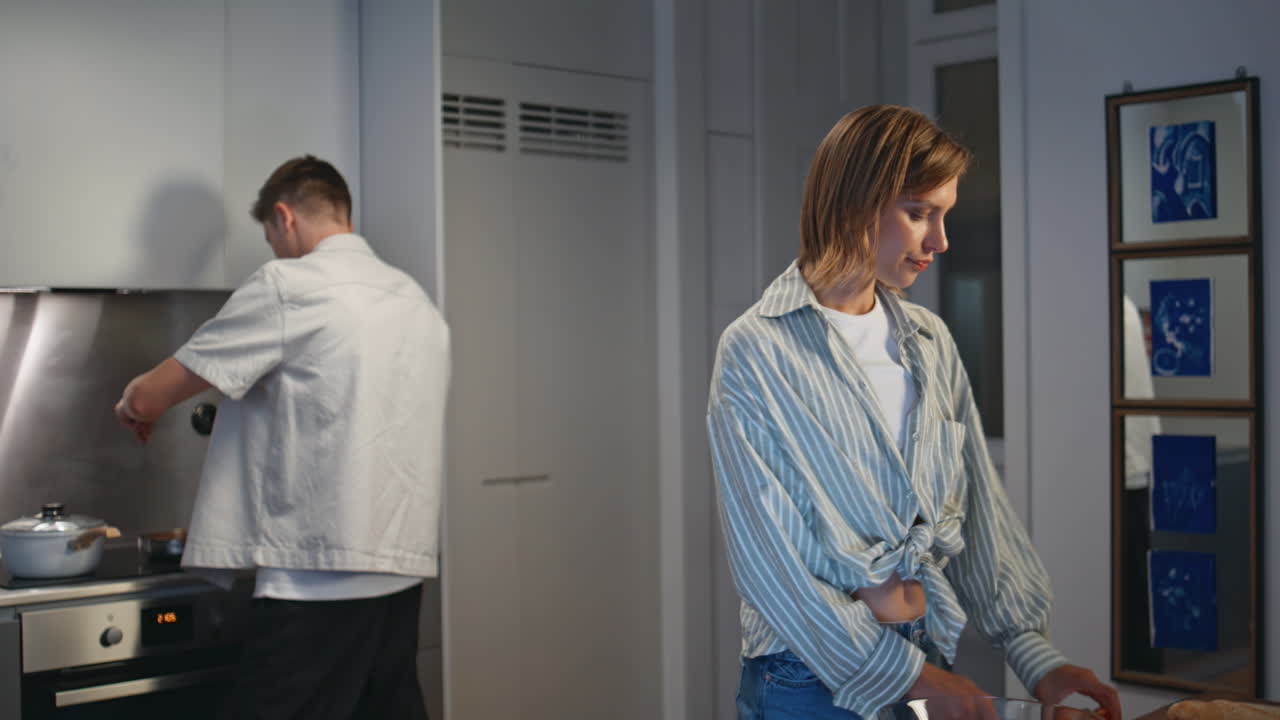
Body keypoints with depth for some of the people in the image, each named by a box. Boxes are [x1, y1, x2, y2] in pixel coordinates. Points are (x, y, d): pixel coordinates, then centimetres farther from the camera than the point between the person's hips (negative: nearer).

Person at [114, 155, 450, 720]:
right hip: (402, 570, 8)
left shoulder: (286, 286, -7)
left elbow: (147, 399, -3)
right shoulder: (417, 300, 15)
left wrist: (133, 405, 19)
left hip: (322, 574, -7)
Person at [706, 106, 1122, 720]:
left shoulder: (931, 342, 7)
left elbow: (979, 506, 7)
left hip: (929, 664, 6)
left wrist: (1033, 656, -2)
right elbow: (764, 553, -16)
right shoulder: (756, 352, -13)